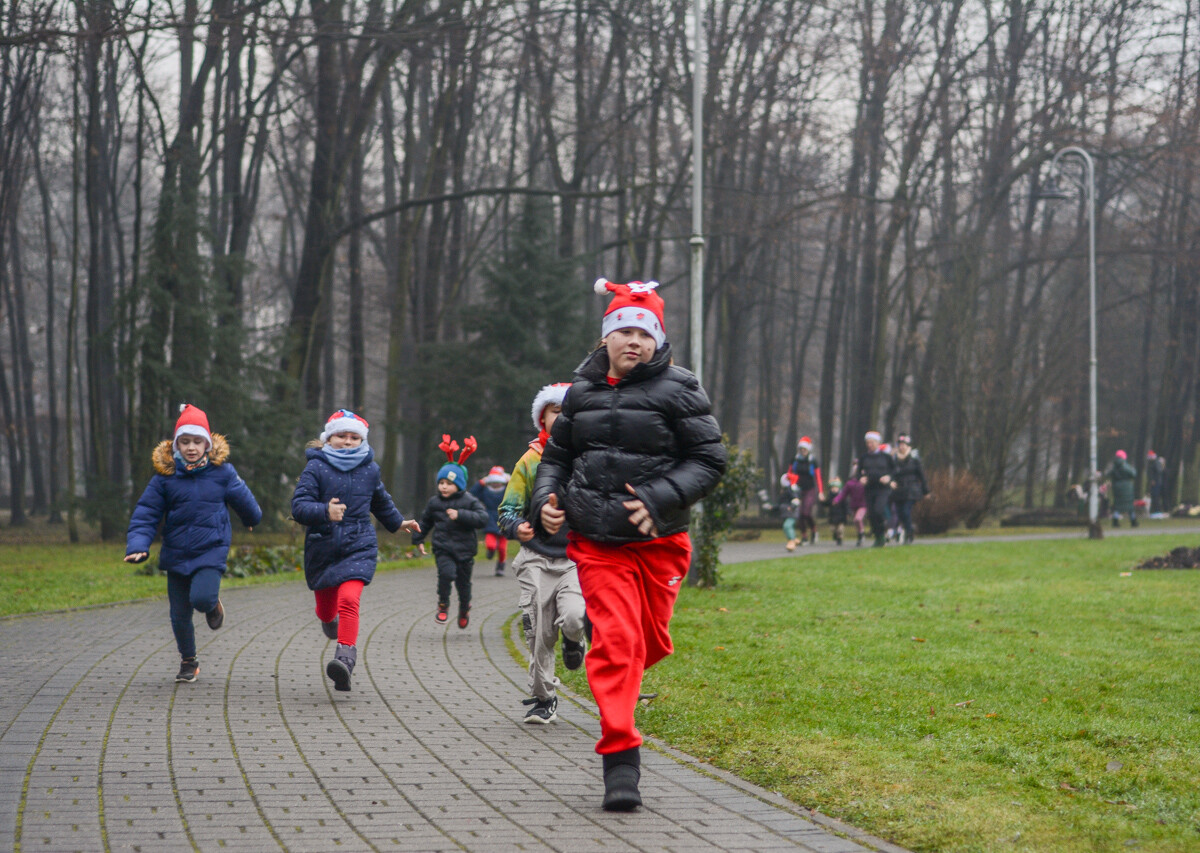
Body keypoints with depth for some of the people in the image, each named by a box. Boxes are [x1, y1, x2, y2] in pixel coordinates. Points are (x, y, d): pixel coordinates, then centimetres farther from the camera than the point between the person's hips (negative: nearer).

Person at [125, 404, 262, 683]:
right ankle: (188, 661, 30)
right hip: (176, 554, 2)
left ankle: (213, 604, 13)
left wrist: (252, 520, 31)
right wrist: (138, 545, -18)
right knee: (180, 614, 6)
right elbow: (145, 514, -4)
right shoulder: (165, 476, -4)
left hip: (211, 551, -2)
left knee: (201, 598, -25)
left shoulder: (222, 472, -5)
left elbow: (242, 499, 14)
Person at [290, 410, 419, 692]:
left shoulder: (370, 469, 5)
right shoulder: (316, 468, -6)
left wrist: (398, 523, 41)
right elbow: (299, 506, -17)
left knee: (349, 600, -22)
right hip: (322, 549, 0)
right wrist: (325, 512, -35)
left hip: (359, 546, 0)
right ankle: (329, 622, 54)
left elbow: (381, 501, 26)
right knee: (326, 607, 16)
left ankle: (345, 658, -32)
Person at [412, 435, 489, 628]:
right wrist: (418, 539, 19)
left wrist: (461, 515, -23)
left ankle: (464, 609, 39)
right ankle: (443, 606, -6)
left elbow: (482, 519, -15)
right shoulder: (435, 502, 6)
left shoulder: (469, 501, -3)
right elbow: (425, 521, 21)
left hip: (464, 549, 0)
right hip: (443, 548, 0)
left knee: (463, 582, 10)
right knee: (446, 573, -26)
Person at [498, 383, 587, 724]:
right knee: (538, 634, -1)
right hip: (537, 559, 1)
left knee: (575, 618, -25)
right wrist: (517, 526, -15)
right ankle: (543, 698, 17)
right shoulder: (529, 461, 7)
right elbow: (508, 509, 8)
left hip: (579, 558, -1)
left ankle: (573, 637, 12)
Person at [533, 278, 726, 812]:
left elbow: (709, 460, -4)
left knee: (648, 642, 10)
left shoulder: (677, 390, -2)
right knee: (615, 641, -12)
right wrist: (546, 499, 1)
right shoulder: (583, 391, 9)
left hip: (659, 541, 0)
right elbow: (557, 455, 21)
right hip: (597, 542, 1)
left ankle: (618, 682, 48)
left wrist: (660, 500, -17)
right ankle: (620, 765, -13)